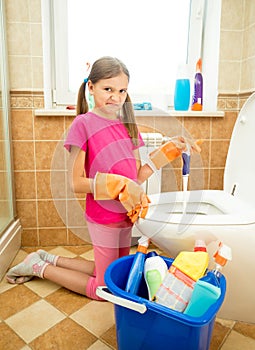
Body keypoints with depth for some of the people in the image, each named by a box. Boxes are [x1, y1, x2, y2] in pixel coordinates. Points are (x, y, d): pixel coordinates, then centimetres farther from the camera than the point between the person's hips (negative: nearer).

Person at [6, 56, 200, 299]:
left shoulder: (127, 124, 5)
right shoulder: (83, 123, -14)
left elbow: (137, 178, 3)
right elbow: (76, 183, -16)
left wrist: (167, 152, -3)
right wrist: (118, 185, -24)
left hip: (125, 215, 7)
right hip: (104, 217, -7)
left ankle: (49, 259, 33)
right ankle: (39, 267, 25)